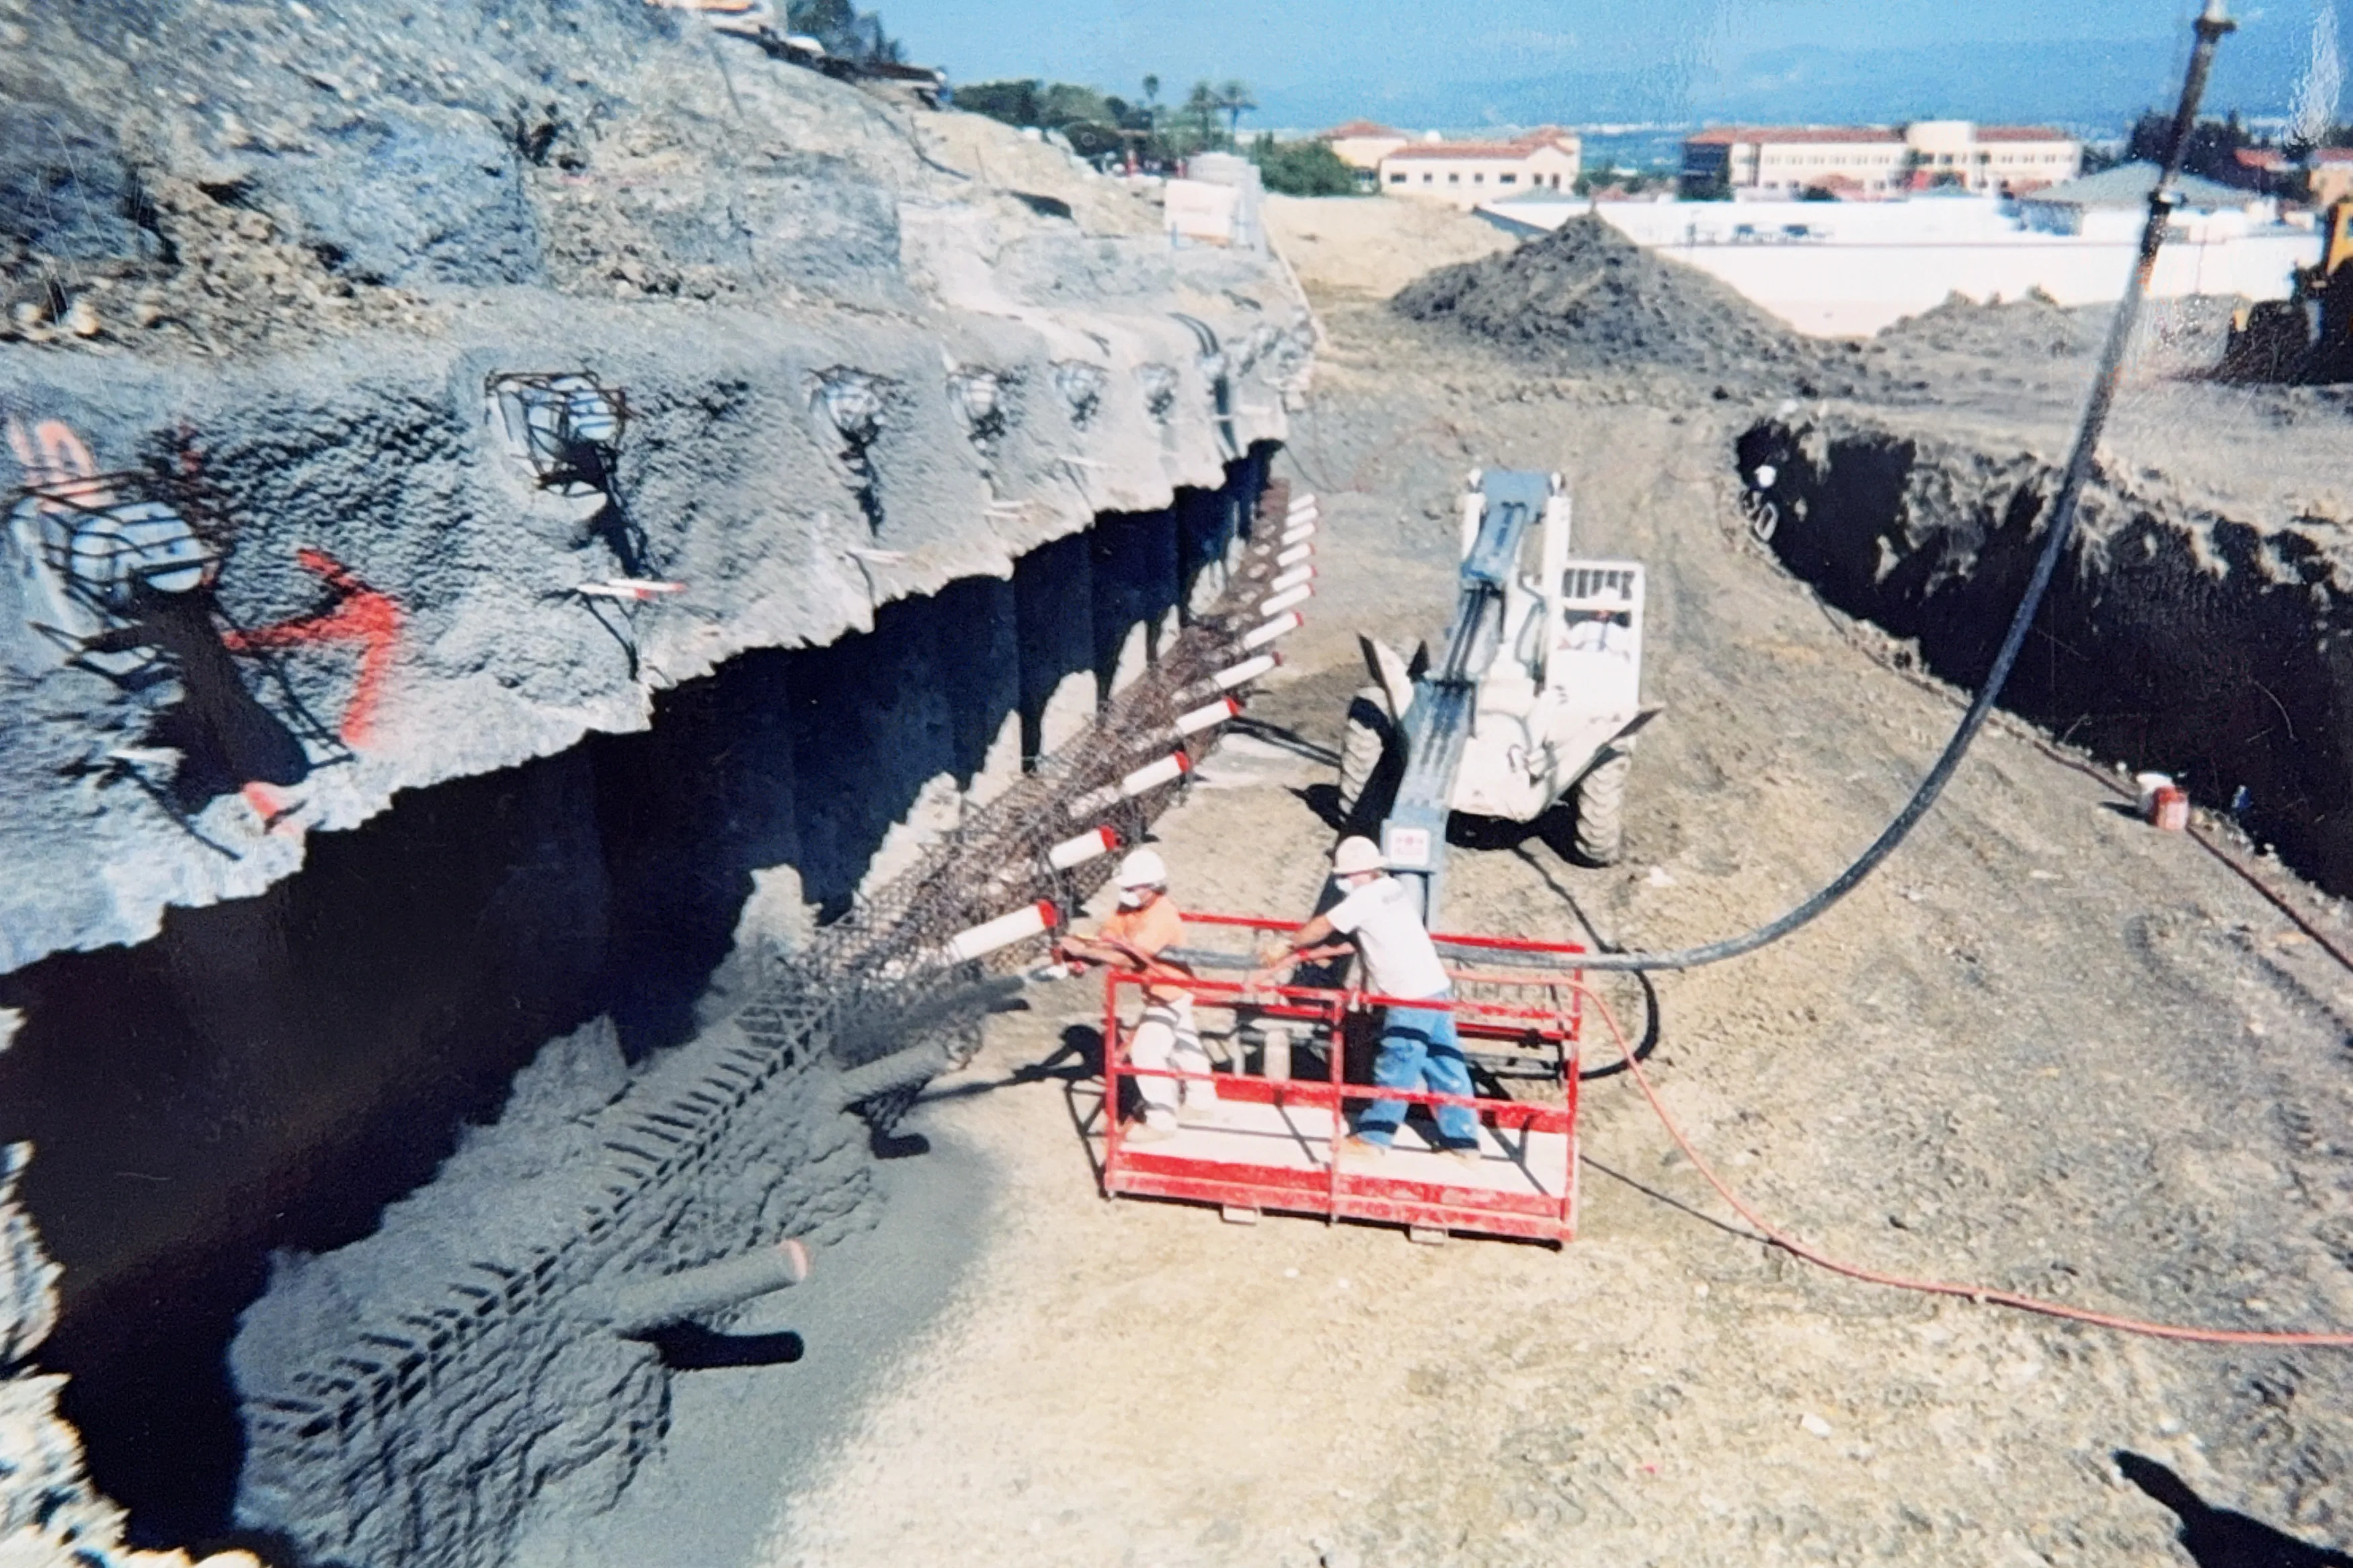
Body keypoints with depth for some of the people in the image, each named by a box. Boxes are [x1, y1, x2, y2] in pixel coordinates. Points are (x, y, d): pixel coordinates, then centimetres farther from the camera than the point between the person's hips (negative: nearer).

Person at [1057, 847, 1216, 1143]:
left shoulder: (1161, 917, -32)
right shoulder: (1130, 907, -5)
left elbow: (1130, 957, -38)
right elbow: (1107, 937, -9)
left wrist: (1084, 950, -39)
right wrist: (1077, 950, -27)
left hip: (1169, 992, -10)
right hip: (1169, 989, 10)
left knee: (1146, 1053, -9)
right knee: (1183, 1044, 23)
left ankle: (1160, 1122, 0)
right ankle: (1201, 1101, 40)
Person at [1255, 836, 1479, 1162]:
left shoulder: (1366, 897, -12)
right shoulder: (1396, 890, 15)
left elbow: (1319, 930, -5)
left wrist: (1285, 946, 16)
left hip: (1412, 998, -9)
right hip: (1438, 988, 9)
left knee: (1395, 1070, 2)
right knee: (1446, 1067, 12)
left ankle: (1372, 1138, 12)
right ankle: (1463, 1141, 17)